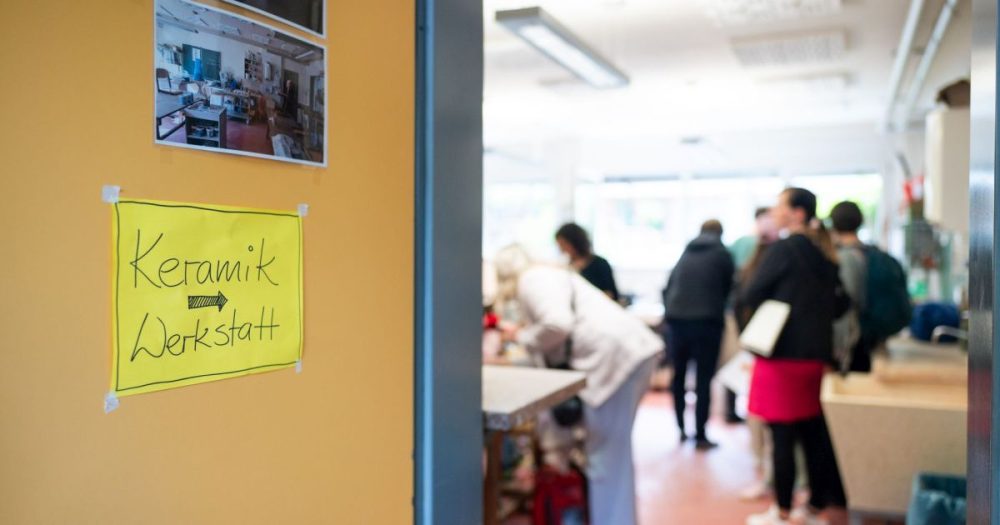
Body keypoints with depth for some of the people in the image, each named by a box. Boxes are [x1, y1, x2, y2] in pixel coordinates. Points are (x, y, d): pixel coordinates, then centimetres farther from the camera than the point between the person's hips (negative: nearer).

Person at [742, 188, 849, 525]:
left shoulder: (784, 249, -11)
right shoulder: (825, 253, 9)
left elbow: (751, 296, -9)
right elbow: (840, 305, 13)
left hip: (783, 354, -7)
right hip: (817, 354, 7)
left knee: (782, 436, 1)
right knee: (813, 434, 14)